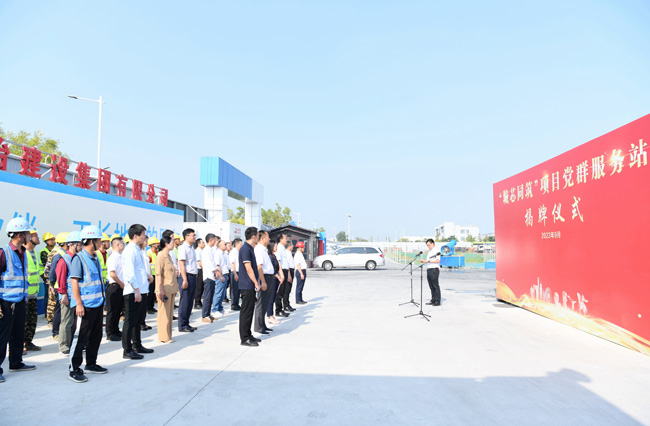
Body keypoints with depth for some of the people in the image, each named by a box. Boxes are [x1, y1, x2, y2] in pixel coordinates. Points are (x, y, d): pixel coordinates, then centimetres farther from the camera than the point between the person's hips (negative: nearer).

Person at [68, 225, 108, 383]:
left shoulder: (95, 258, 13)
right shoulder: (79, 258, -11)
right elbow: (74, 282, -15)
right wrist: (79, 304, -18)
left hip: (98, 304, 8)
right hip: (86, 305, -8)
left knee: (96, 336, 15)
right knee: (81, 337, -2)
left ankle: (91, 364, 28)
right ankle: (74, 370, 8)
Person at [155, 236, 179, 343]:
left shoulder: (168, 256, 14)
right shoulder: (160, 256, -13)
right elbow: (158, 274, -17)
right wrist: (160, 290, -20)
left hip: (171, 289, 9)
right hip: (164, 289, -9)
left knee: (170, 313, 13)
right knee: (164, 313, -1)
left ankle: (168, 335, 22)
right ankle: (164, 337, 7)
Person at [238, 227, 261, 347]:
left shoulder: (250, 248, 15)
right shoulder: (245, 249, -16)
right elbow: (248, 269, -19)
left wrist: (255, 283, 18)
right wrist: (256, 283, -15)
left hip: (250, 286, 10)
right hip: (247, 286, -10)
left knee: (249, 311, 15)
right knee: (246, 312, -3)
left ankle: (248, 335, 24)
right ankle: (244, 339, 4)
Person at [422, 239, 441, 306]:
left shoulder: (436, 251, -7)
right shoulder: (429, 252, 21)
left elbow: (438, 260, -17)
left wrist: (428, 261, -19)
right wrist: (424, 261, 7)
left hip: (434, 270, -8)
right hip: (429, 270, 9)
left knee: (436, 286, -5)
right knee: (431, 286, 9)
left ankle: (437, 301, -2)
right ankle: (433, 300, 15)